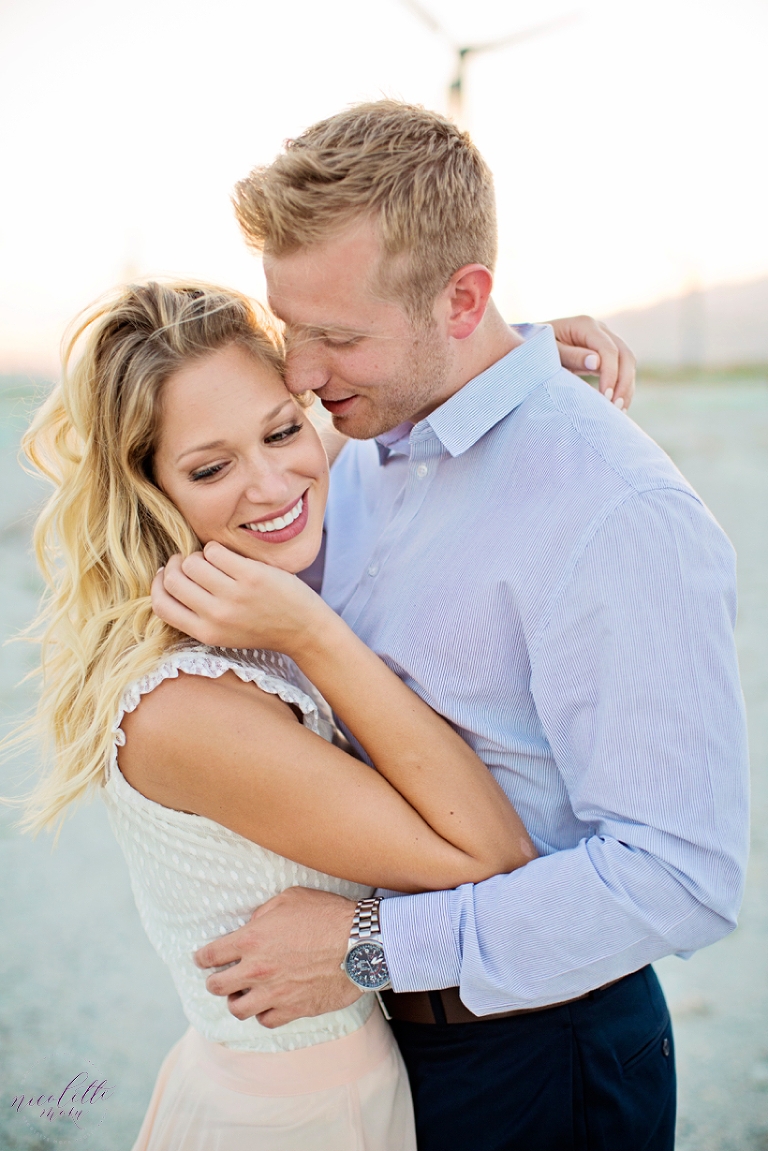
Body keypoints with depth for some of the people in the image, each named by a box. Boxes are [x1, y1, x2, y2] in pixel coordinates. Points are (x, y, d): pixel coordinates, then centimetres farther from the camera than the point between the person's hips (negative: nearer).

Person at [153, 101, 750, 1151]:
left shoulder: (618, 517, -27)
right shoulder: (362, 451, -2)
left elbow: (680, 876, -28)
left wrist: (375, 943, -25)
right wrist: (211, 590, -13)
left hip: (529, 1058, -6)